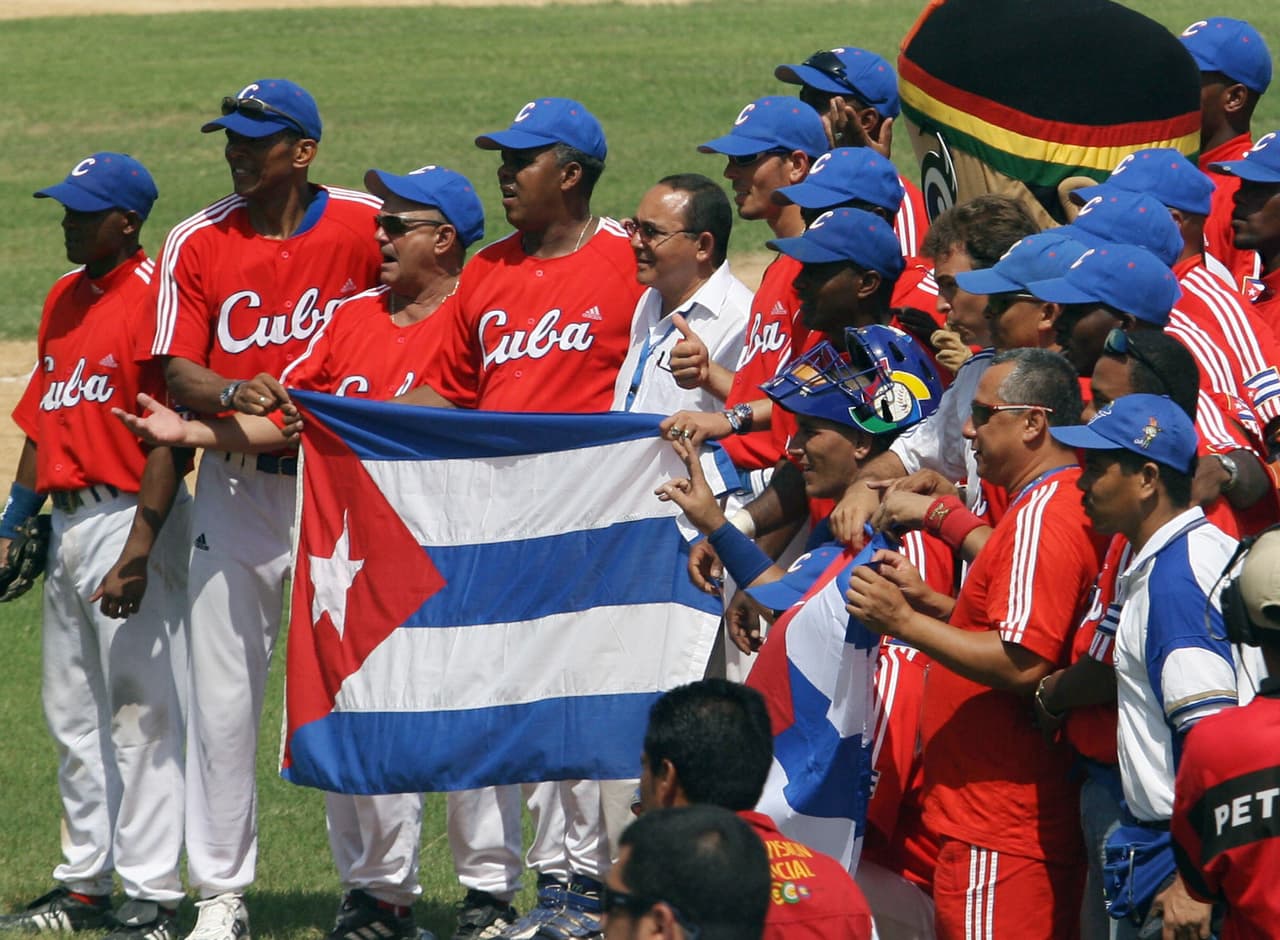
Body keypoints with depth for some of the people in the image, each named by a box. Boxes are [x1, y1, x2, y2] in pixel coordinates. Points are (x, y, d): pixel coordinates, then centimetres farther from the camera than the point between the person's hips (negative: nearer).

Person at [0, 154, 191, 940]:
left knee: (142, 713, -6)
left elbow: (172, 439, -17)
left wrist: (138, 552, -22)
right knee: (74, 715, 13)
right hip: (69, 520, 9)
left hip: (131, 517, -9)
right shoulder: (65, 299, 15)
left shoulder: (156, 297, -13)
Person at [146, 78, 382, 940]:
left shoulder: (366, 228, -4)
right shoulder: (197, 244, 1)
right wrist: (230, 393, -24)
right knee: (223, 693, 1)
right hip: (237, 488, 2)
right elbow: (176, 368, -3)